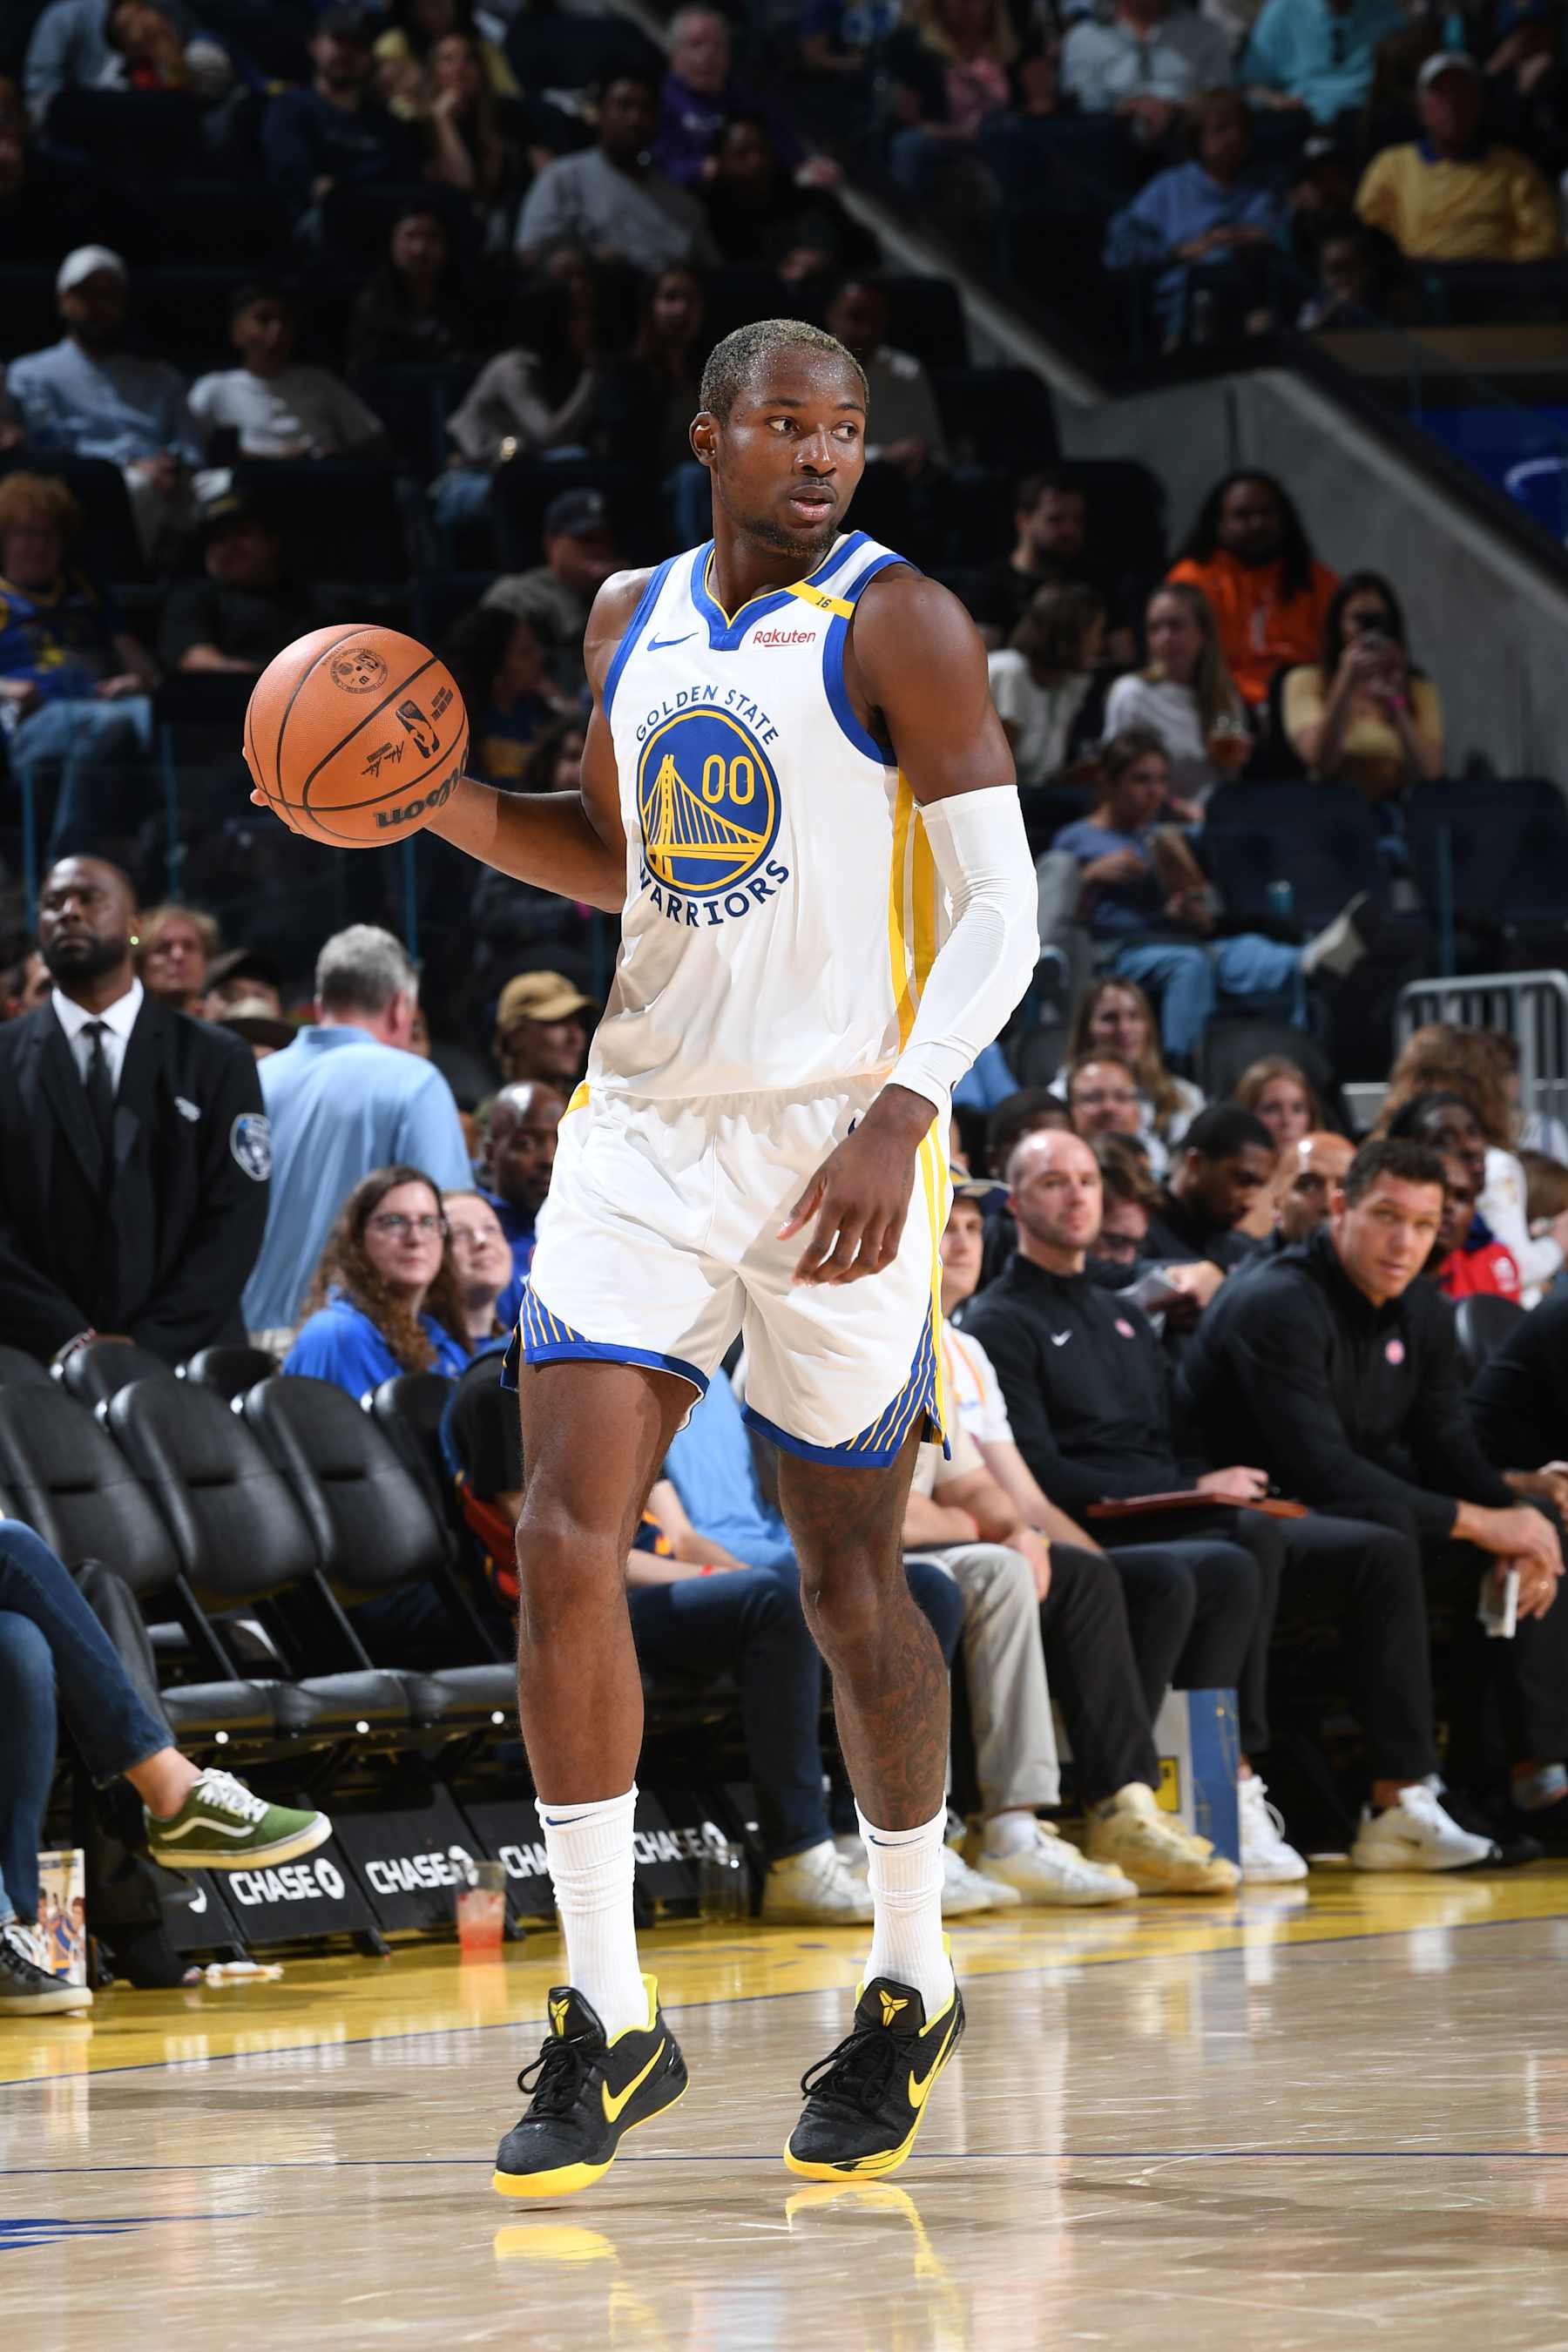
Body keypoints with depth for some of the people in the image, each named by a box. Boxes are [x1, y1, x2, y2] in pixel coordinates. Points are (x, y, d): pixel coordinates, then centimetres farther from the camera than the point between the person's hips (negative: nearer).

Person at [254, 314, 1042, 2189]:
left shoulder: (898, 626, -7)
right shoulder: (636, 622, 11)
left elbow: (997, 912, -10)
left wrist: (898, 1118, -23)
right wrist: (442, 803, 7)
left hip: (835, 1145, -5)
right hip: (641, 1134, 5)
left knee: (847, 1577, 5)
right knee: (565, 1543, -9)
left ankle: (912, 1985, 25)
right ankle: (608, 2019, -2)